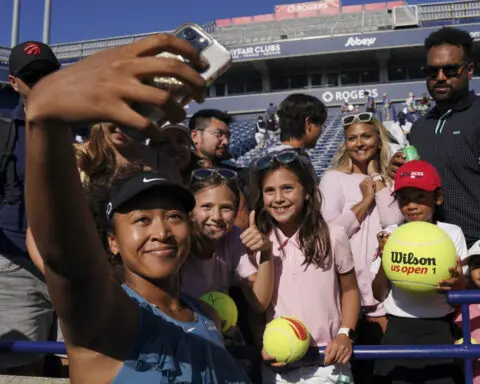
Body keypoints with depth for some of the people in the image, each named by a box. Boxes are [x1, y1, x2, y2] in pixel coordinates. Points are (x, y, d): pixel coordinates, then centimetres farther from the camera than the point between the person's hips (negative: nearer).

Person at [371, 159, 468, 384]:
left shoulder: (452, 233, -3)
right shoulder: (390, 235, -1)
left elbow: (462, 294, 0)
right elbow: (378, 294, -1)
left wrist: (457, 282, -23)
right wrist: (384, 260, -18)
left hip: (439, 330, 0)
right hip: (399, 331, 1)